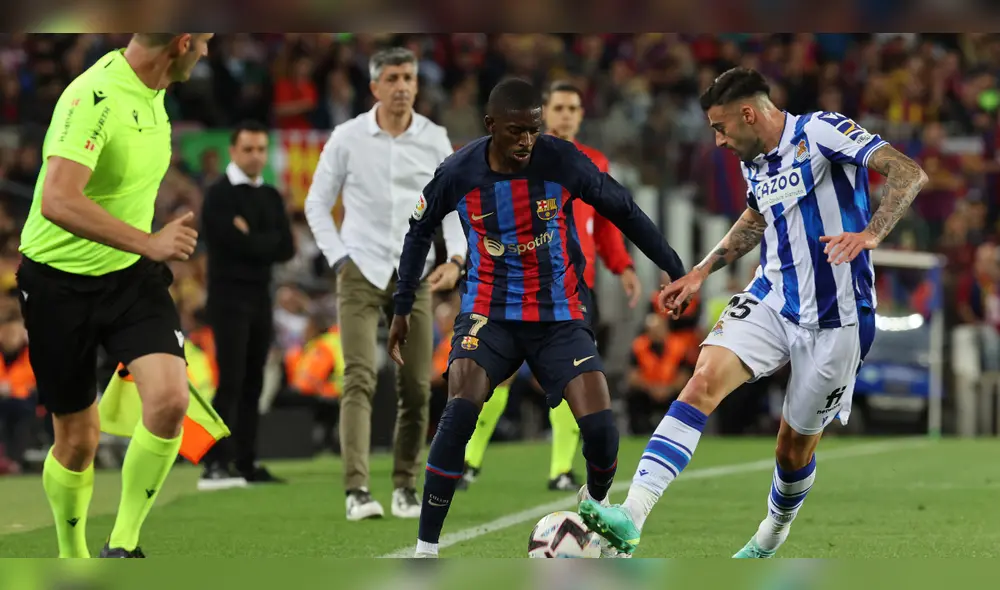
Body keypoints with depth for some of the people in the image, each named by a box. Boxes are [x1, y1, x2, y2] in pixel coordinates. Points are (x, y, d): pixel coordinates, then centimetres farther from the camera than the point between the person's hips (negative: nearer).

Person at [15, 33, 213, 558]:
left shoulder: (152, 91, 2)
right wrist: (149, 242, -36)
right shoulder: (94, 97, -25)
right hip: (60, 282, -6)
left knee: (170, 399, -18)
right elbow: (58, 202, -37)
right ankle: (72, 560, 30)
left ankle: (123, 545, -5)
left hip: (131, 276, 6)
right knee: (77, 437, 5)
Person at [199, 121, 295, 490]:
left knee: (253, 383, 8)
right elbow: (238, 243, -18)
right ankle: (215, 465, -19)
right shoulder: (219, 195, -6)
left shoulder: (271, 197, 15)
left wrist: (254, 242, -8)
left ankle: (245, 464, 12)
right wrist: (268, 243, -4)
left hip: (260, 297, 7)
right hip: (229, 297, -7)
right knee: (231, 382, -14)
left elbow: (287, 248, 4)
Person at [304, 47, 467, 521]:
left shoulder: (434, 139, 2)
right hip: (362, 272, -2)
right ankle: (357, 491, -22)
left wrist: (455, 257, -7)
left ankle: (405, 487, 14)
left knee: (416, 388, 1)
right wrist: (339, 259, -3)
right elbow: (317, 203, 6)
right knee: (360, 378, -15)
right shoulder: (348, 138, -2)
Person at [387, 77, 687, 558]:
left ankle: (595, 503, 22)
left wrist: (675, 271, 4)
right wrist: (402, 307, 11)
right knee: (460, 410, -26)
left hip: (561, 316, 0)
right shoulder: (458, 173, -10)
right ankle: (425, 547, -19)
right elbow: (420, 230, 9)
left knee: (599, 426, -15)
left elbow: (624, 211, 1)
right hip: (490, 314, 0)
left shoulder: (562, 162, -13)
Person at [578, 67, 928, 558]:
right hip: (770, 299, 6)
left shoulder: (820, 132, -14)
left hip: (834, 318, -6)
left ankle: (769, 538, 39)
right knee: (705, 378, -20)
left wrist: (870, 234, -37)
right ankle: (631, 518, -32)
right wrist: (701, 272, 26)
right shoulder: (753, 162, 9)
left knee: (796, 444, 6)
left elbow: (908, 172, -24)